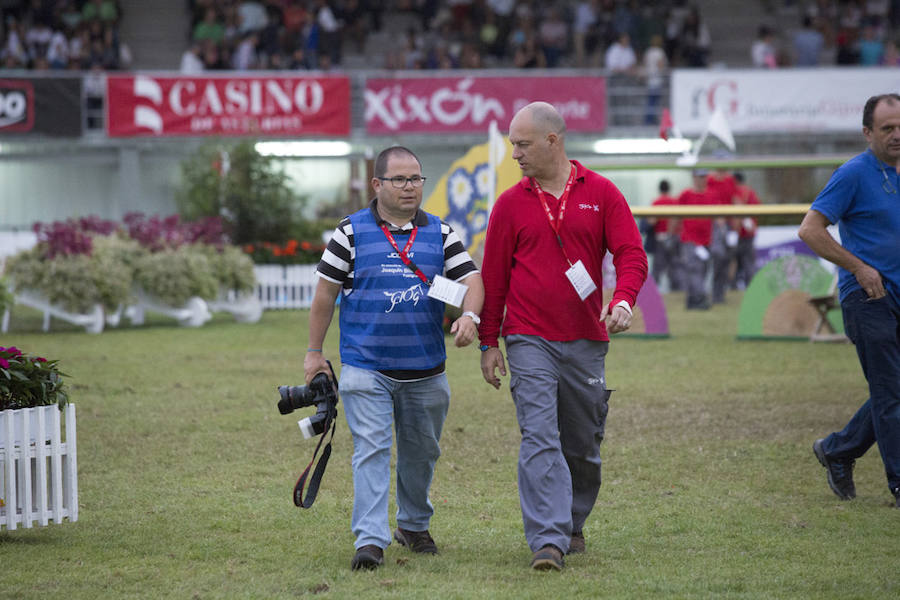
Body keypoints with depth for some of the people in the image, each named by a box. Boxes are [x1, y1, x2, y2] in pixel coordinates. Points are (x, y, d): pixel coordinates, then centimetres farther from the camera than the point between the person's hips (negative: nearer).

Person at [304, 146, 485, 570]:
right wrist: (314, 352, 3)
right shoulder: (352, 232, 0)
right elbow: (325, 293, 4)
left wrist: (469, 316, -21)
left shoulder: (441, 233, 7)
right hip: (366, 367, -3)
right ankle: (370, 540, -16)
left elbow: (470, 279, 1)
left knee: (421, 451, 14)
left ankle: (413, 525, 34)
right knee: (371, 450, -12)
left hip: (425, 371, 3)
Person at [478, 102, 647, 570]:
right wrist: (488, 342, 6)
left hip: (586, 340, 1)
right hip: (529, 342, -1)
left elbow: (631, 254, -1)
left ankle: (573, 525, 30)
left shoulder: (601, 194, 3)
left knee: (583, 444, 10)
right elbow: (493, 276, 8)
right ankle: (547, 540, -18)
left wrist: (623, 300, -21)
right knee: (539, 439, -13)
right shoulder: (511, 204, 4)